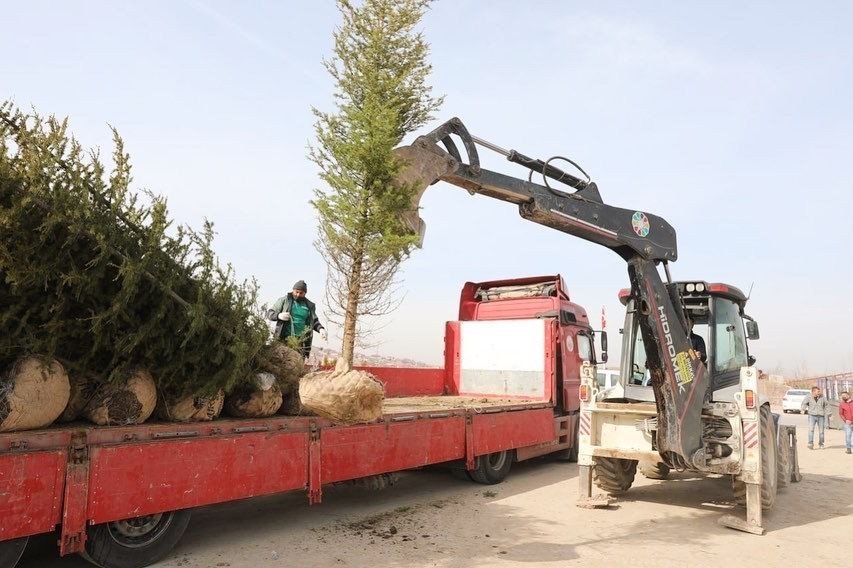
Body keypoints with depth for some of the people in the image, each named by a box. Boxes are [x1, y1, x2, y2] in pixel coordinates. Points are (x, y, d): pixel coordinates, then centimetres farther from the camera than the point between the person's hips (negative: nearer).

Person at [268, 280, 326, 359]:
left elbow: (314, 321, 22)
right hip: (284, 339, -2)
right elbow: (269, 313, 8)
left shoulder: (309, 305, 15)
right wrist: (279, 316, -13)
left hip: (302, 341, 2)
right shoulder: (283, 300, 7)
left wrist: (321, 329, 1)